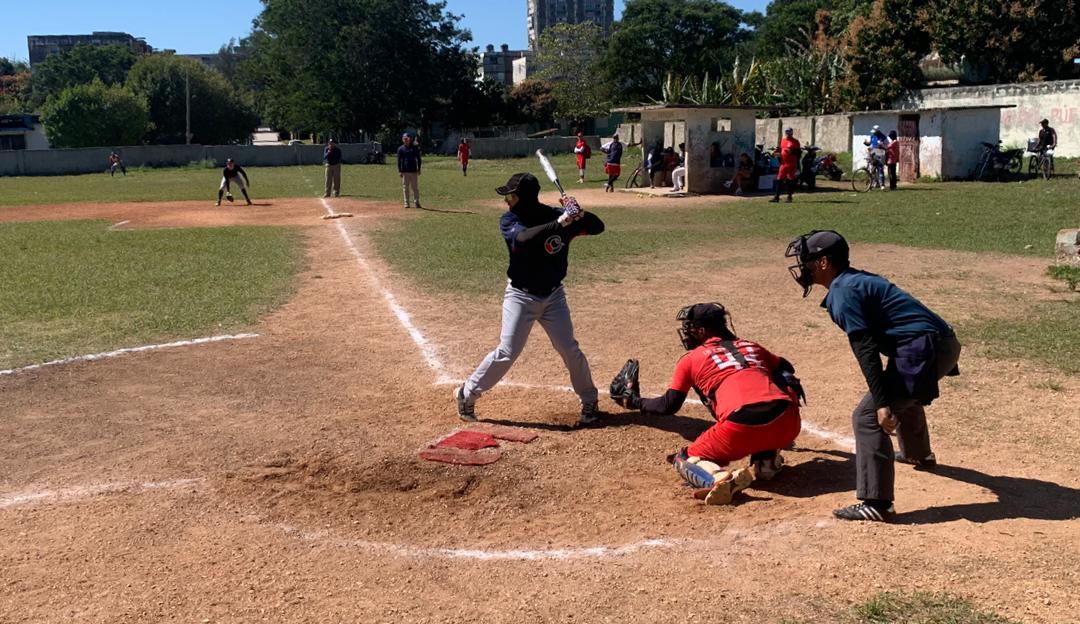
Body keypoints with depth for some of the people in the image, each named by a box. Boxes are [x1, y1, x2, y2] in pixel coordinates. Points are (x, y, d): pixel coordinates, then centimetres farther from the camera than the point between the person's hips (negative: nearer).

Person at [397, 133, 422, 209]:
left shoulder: (415, 148, 6)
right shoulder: (400, 149, 5)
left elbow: (418, 159, 8)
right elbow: (399, 160, 5)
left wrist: (419, 169, 1)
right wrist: (399, 171, -3)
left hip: (414, 171, 0)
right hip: (404, 171, 0)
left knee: (415, 187, 1)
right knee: (405, 188, 3)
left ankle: (417, 202, 7)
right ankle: (406, 203, 8)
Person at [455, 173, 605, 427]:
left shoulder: (557, 215, -8)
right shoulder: (509, 220, -12)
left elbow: (598, 227, -11)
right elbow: (524, 238, -34)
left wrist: (578, 214, -31)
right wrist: (559, 224, -42)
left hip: (553, 295, 2)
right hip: (521, 296, -2)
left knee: (570, 350, 1)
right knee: (506, 353, -6)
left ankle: (589, 401, 20)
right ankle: (467, 394, 11)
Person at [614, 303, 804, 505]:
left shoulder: (691, 360, 16)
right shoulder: (752, 347, 28)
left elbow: (668, 406, 18)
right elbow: (786, 369, 39)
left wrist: (635, 402, 34)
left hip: (741, 428, -4)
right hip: (788, 427, 4)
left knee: (685, 459, 16)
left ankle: (721, 477, -17)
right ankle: (767, 460, 14)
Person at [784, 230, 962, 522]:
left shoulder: (843, 292, -11)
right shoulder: (857, 280, 18)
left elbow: (866, 350, -19)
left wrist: (882, 403, -21)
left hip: (924, 350, -10)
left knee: (867, 417, -10)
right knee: (902, 395, 36)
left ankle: (876, 504, -13)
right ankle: (918, 454, 61)